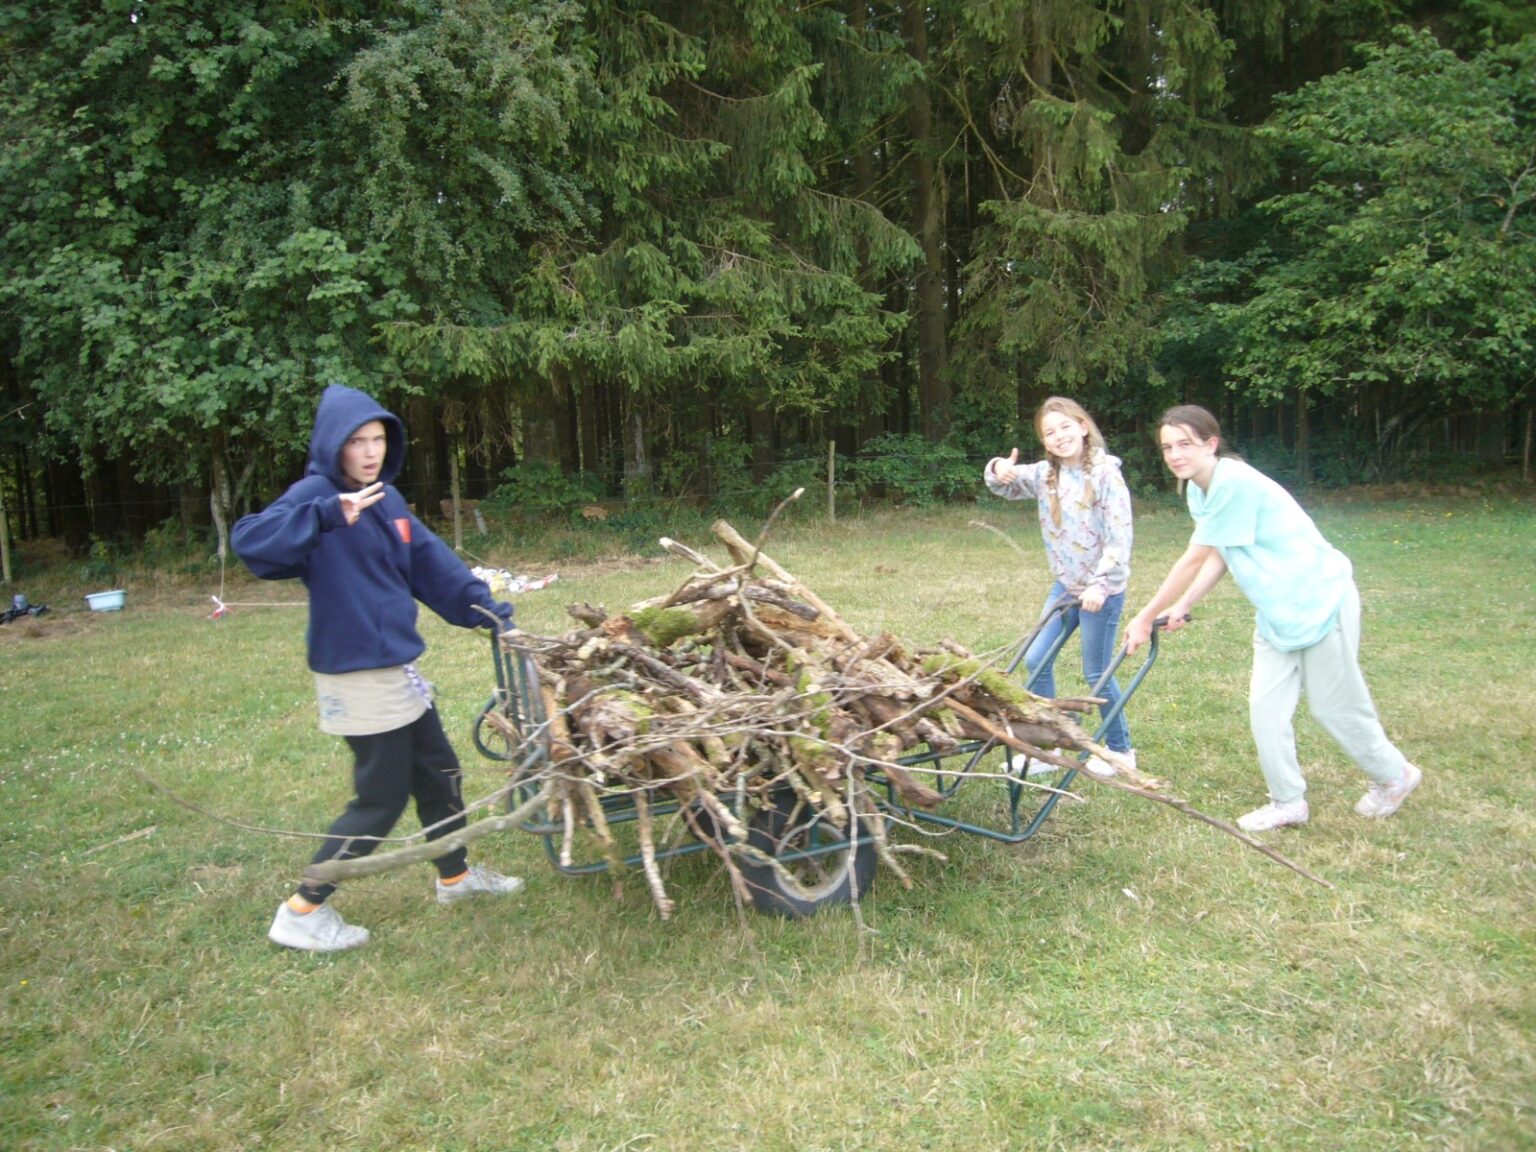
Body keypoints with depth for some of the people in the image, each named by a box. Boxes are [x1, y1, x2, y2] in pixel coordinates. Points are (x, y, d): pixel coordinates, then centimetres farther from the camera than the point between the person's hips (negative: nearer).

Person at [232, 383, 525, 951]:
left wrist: (490, 610, 10)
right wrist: (331, 514, -43)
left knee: (438, 771, 19)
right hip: (356, 676, -8)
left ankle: (456, 875, 39)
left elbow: (433, 564, 13)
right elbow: (249, 539, -32)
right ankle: (302, 911, 15)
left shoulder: (386, 499, 7)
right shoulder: (316, 496, -16)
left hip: (398, 667, 9)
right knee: (381, 799, 0)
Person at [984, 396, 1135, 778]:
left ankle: (1120, 750, 23)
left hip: (1102, 590, -6)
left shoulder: (1105, 473, -15)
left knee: (1096, 673, 3)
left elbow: (1119, 537, -18)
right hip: (1065, 586, 7)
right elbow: (1007, 484, 8)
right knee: (1036, 661, 6)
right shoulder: (1045, 474, 2)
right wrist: (999, 471, -16)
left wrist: (1101, 584, -23)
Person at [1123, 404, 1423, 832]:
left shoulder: (1235, 481, -27)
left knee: (1334, 705, 6)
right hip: (1276, 612, 8)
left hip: (1320, 600, -8)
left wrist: (1145, 618, -18)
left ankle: (1395, 775, 32)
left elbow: (1194, 559, -24)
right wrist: (1182, 606, -3)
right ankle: (1288, 802, 19)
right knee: (1265, 707, 5)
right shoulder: (1196, 490, 2)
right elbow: (1218, 556, 7)